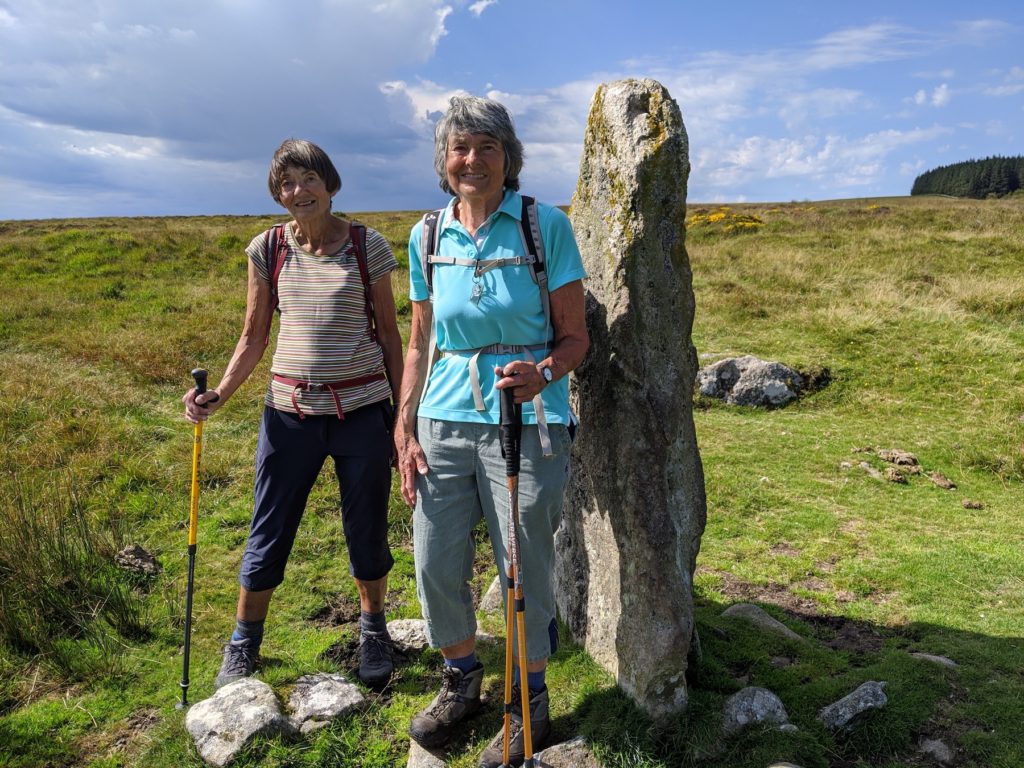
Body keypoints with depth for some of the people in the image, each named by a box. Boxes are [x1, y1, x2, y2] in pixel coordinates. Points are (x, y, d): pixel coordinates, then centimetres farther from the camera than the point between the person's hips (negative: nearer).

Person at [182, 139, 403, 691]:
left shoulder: (367, 247, -2)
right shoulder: (267, 250, 3)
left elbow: (389, 336, 3)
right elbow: (253, 338, 8)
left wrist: (400, 418, 2)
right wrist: (219, 395, -8)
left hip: (362, 410, -1)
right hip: (289, 411, 1)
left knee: (366, 531, 10)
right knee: (269, 532, 9)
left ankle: (373, 634, 34)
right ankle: (242, 648, 30)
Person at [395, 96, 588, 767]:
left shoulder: (545, 225, -5)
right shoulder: (427, 237, 7)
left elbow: (576, 336, -3)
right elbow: (420, 344, 12)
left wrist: (543, 374, -24)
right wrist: (405, 431, 6)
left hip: (526, 422, -4)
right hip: (445, 420, 4)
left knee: (524, 573, 5)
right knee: (436, 565, 8)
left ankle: (530, 707, 30)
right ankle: (461, 680, 36)